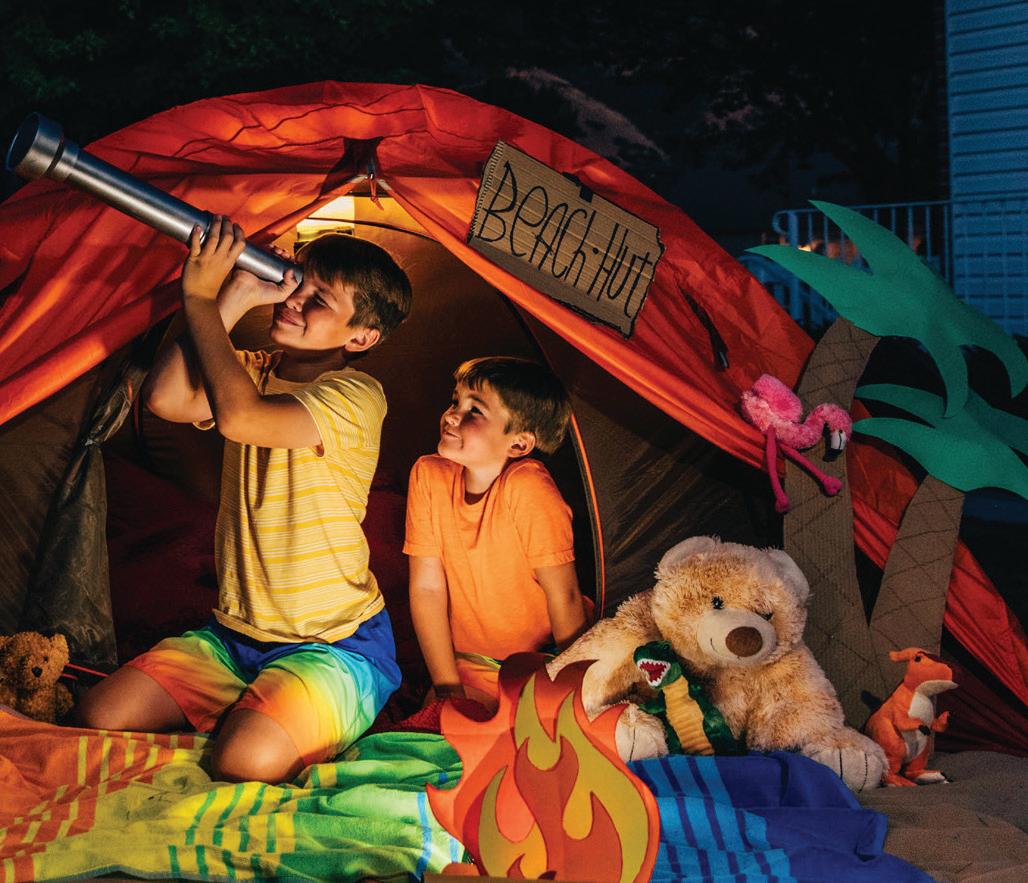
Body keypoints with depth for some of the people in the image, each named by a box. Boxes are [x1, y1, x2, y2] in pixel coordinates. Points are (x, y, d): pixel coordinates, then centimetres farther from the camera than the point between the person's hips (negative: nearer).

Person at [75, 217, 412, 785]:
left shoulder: (356, 396, -15)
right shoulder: (250, 371, 6)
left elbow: (239, 417, -31)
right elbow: (166, 398, -15)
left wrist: (199, 298, -21)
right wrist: (230, 299, -15)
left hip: (336, 648, -6)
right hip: (232, 634, 6)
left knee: (248, 759, -31)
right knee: (100, 717, -9)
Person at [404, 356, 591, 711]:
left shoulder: (526, 488, -23)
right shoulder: (428, 475, -9)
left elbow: (563, 595, -17)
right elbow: (428, 587, -6)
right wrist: (448, 686, -8)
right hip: (469, 673, 4)